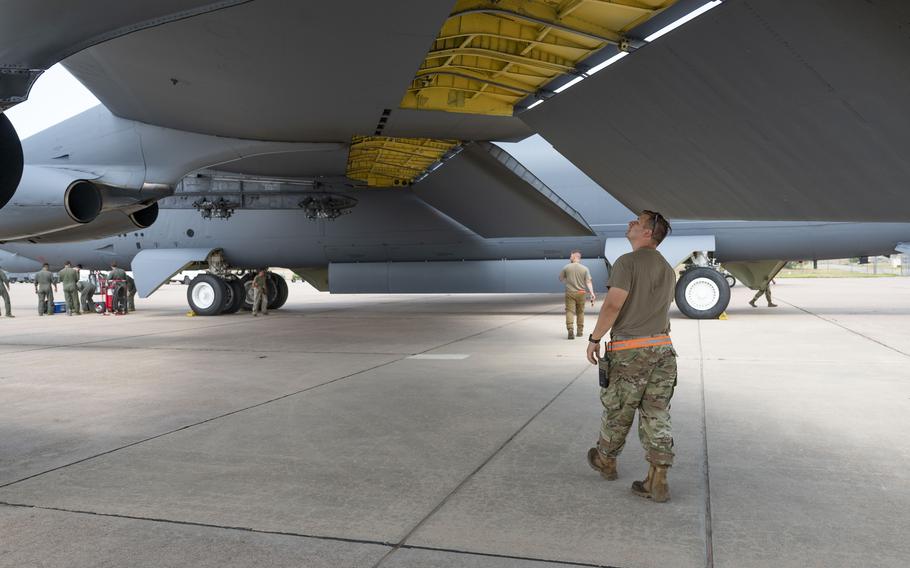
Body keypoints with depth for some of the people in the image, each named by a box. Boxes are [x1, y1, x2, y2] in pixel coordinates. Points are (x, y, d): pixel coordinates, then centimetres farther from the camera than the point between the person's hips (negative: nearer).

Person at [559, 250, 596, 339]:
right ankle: (580, 331, 22)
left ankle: (570, 330, -23)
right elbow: (588, 282, -9)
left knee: (570, 311, -5)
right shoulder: (585, 269, -1)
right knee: (580, 312, 14)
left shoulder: (566, 267, -2)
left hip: (570, 293, -2)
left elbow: (561, 279, 9)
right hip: (581, 293, 2)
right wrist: (592, 293, -12)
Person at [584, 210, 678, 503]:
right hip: (662, 348, 7)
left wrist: (594, 339, -11)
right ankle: (657, 481, 5)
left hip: (629, 351, -6)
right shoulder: (668, 270, 15)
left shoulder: (627, 262, -11)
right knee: (657, 416, 6)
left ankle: (605, 461, 32)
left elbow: (613, 305, -19)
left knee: (617, 412, 12)